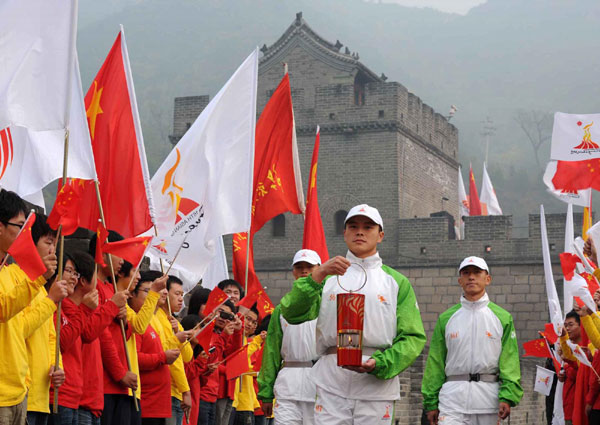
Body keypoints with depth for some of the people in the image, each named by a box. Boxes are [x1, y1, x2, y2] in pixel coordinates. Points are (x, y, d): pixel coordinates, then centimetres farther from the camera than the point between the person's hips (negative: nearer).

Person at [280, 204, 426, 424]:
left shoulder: (397, 281, 13)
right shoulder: (328, 276, 15)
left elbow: (413, 337, 4)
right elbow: (293, 313, -1)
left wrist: (380, 364, -13)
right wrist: (317, 276, -15)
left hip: (378, 382, 0)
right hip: (331, 382, 0)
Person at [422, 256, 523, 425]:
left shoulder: (503, 318, 6)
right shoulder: (446, 318, 9)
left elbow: (510, 360, 1)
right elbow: (435, 362, 9)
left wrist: (507, 397, -11)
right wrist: (431, 403, 4)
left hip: (488, 395, 0)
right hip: (453, 395, 0)